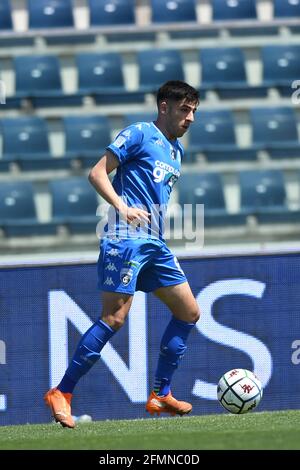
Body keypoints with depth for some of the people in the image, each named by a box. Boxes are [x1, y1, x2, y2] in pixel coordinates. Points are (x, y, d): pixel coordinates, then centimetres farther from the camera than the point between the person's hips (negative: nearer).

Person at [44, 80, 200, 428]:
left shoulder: (176, 151, 21)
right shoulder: (140, 134, -4)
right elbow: (97, 173, -9)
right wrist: (122, 207, -21)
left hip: (155, 244, 9)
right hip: (126, 239, -9)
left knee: (189, 313, 6)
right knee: (114, 318, -15)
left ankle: (160, 396, 11)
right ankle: (61, 393, -10)